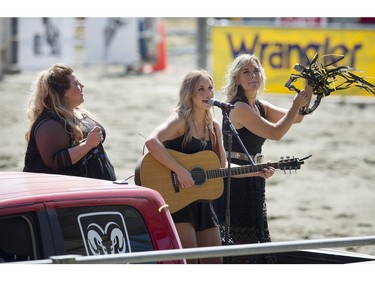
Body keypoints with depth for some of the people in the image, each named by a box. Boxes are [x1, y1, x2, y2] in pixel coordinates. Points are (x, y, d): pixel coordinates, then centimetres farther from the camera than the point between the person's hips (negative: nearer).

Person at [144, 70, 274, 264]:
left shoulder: (213, 126, 12)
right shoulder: (180, 120, -11)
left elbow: (223, 167, 19)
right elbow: (151, 142, -29)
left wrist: (257, 172, 9)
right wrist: (180, 171, -30)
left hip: (203, 202, 8)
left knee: (214, 262, 7)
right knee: (188, 263, -14)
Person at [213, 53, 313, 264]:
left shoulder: (260, 106, 11)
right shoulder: (239, 108, -16)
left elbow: (296, 118, 8)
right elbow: (275, 132, -20)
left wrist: (307, 94, -6)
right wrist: (297, 104, -16)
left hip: (252, 182, 10)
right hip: (236, 184, -10)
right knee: (244, 246, -8)